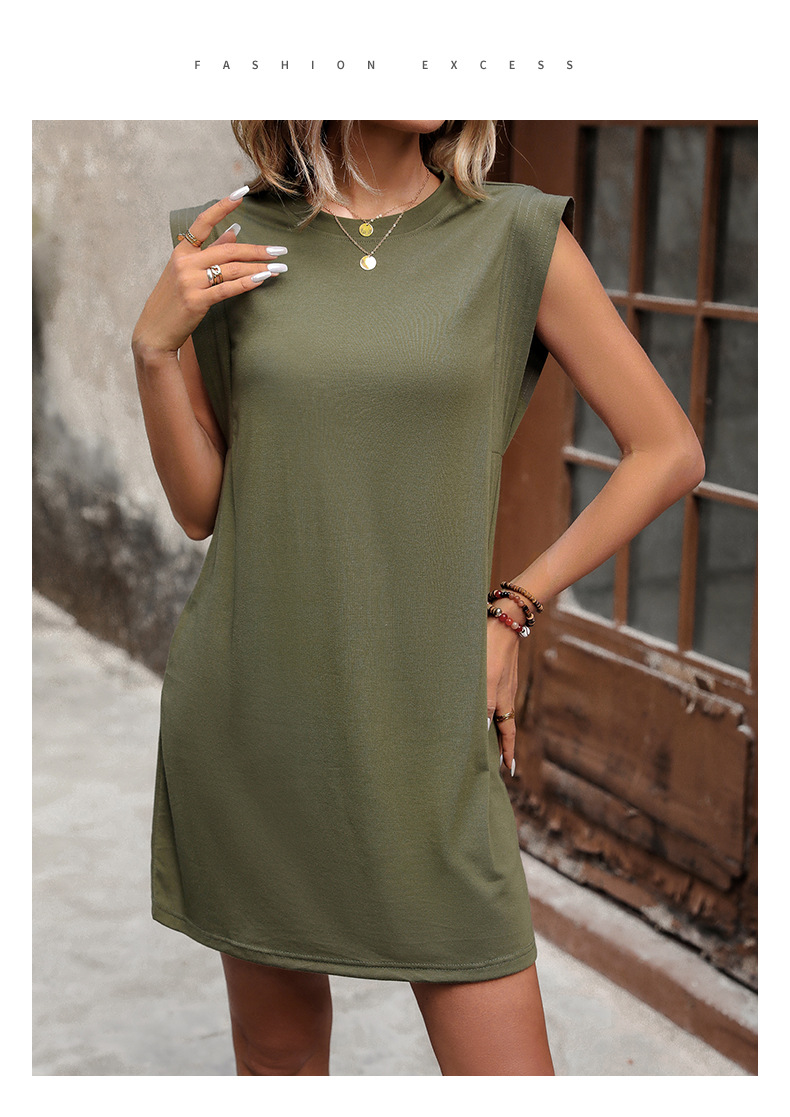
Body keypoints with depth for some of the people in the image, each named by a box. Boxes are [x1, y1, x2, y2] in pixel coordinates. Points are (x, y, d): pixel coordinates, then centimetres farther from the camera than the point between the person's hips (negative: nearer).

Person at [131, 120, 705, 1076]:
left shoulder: (515, 236, -3)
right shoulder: (229, 245, 3)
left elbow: (668, 451, 2)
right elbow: (200, 507, 6)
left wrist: (514, 608, -1)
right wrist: (154, 345, -8)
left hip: (422, 723, -1)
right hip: (249, 710, 2)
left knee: (506, 1076, 1)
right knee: (276, 1044, 15)